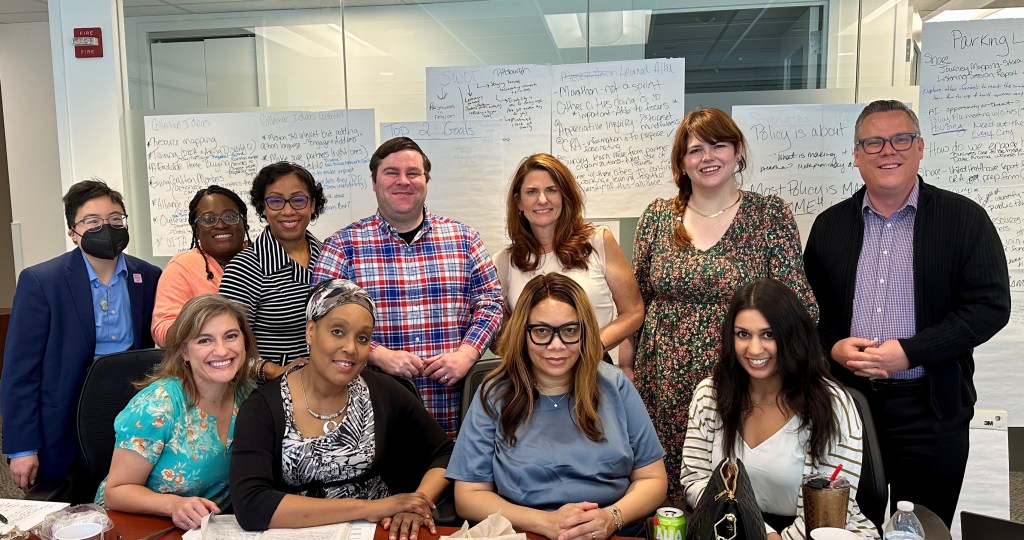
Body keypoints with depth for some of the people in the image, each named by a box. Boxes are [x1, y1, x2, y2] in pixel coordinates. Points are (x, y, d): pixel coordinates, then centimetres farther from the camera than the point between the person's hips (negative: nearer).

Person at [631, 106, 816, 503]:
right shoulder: (657, 218, 5)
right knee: (666, 491, 8)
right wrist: (628, 369, 9)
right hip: (665, 388, 2)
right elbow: (637, 302, 12)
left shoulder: (771, 215, -1)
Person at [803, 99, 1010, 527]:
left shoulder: (965, 219, -2)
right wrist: (833, 346, -11)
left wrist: (909, 352, -18)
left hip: (929, 410, -2)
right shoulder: (829, 225, 6)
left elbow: (990, 306, -8)